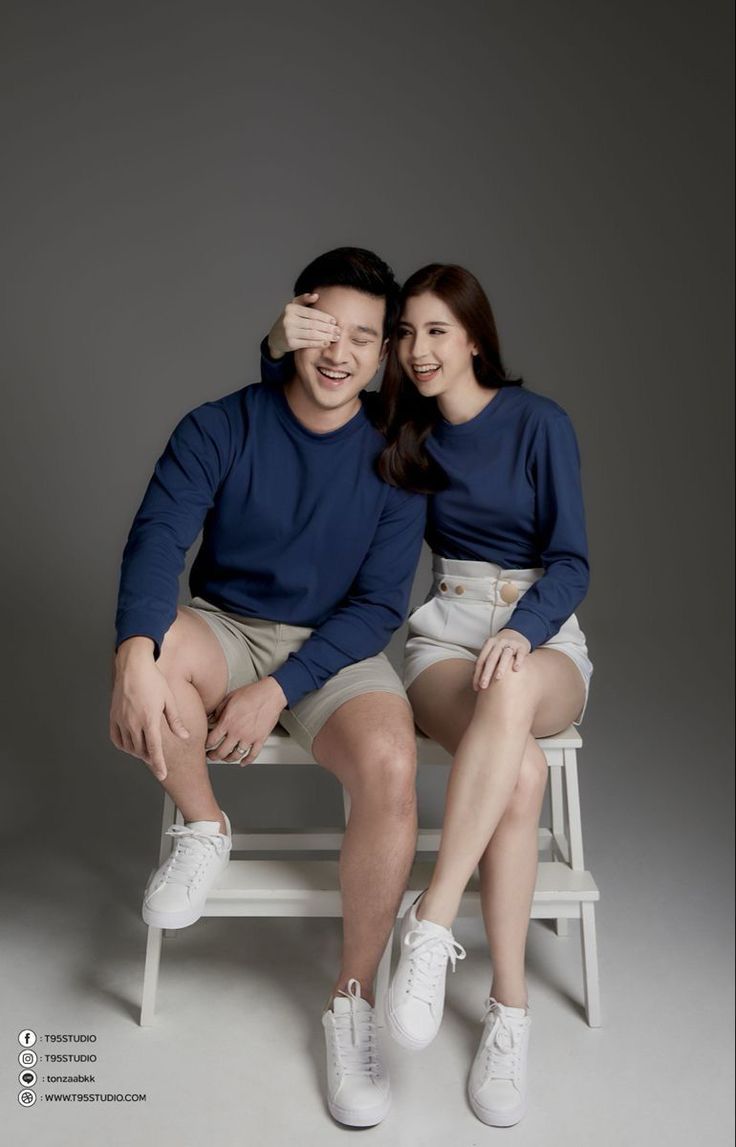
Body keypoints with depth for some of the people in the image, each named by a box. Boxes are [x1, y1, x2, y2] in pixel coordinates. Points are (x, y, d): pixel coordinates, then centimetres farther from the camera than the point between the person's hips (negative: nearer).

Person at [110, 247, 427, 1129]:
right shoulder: (220, 429, -5)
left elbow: (379, 605, -8)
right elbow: (157, 538, -19)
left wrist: (279, 690, -20)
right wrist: (135, 658, -39)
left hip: (336, 652, 0)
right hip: (226, 630, 1)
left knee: (390, 768, -30)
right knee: (152, 643, -33)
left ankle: (353, 997, -6)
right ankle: (204, 828, -5)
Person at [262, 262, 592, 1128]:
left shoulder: (541, 423, 0)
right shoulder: (404, 433, 11)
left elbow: (570, 561, -5)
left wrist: (521, 632, -25)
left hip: (544, 636, -1)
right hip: (444, 634, 1)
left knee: (511, 691, -41)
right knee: (520, 772, -33)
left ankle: (431, 925, -35)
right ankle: (509, 1011, -24)